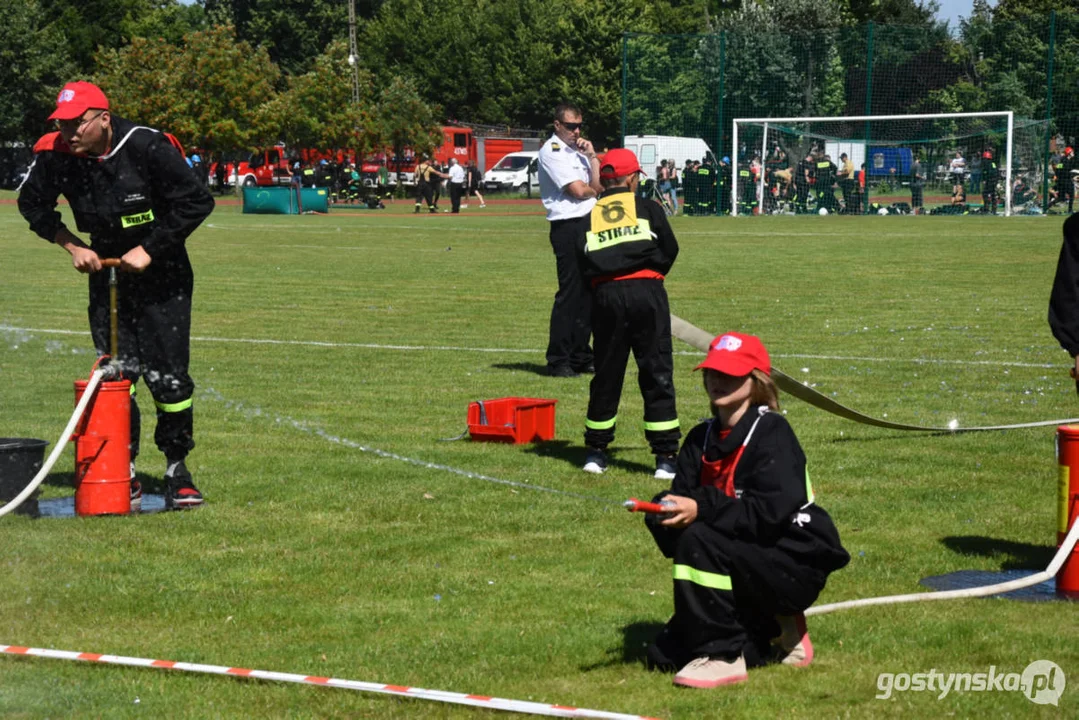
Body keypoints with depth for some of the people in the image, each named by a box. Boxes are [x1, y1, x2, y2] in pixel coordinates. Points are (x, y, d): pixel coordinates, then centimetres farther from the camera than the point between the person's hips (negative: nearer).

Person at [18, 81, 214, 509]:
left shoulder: (147, 148, -24)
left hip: (162, 272, -3)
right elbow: (32, 204, 7)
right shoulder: (56, 155, -13)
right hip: (106, 269, 3)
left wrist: (149, 250, -19)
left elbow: (197, 201, -18)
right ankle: (124, 476, 10)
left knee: (168, 376, -4)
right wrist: (72, 246, -3)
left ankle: (177, 471, 10)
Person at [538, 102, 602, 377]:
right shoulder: (552, 151, -8)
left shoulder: (578, 150, 18)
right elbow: (578, 189, -14)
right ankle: (558, 361, -6)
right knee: (570, 293, -9)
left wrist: (592, 156, 0)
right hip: (568, 228, -9)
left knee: (587, 293, 10)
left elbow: (598, 185, 10)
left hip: (588, 225, 9)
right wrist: (596, 190, 6)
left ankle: (580, 356, 17)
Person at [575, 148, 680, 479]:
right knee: (657, 374, 1)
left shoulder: (590, 215, 12)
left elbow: (582, 265, 7)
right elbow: (670, 248, 8)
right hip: (646, 291, -2)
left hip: (605, 294, 2)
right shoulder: (647, 206, 7)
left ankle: (596, 451, 20)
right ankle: (666, 456, -2)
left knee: (606, 374, 14)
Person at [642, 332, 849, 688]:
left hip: (795, 566, -8)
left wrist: (701, 509, -34)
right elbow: (683, 495, 0)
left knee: (698, 541, -33)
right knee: (664, 655, 1)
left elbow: (769, 513, -26)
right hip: (751, 567, 8)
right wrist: (667, 508, -24)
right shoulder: (701, 439, 8)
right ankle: (772, 635, 15)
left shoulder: (772, 432, -15)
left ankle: (721, 656, -22)